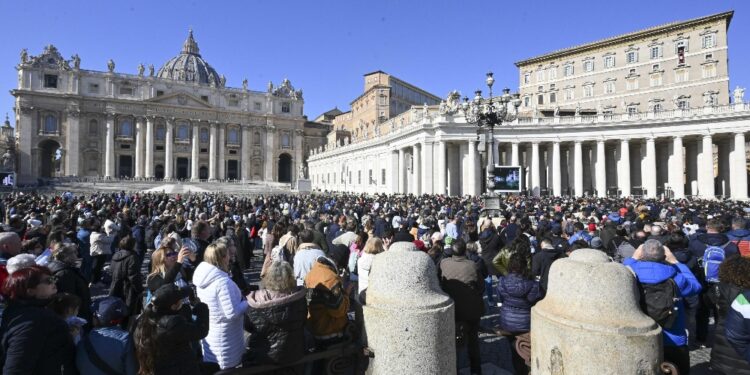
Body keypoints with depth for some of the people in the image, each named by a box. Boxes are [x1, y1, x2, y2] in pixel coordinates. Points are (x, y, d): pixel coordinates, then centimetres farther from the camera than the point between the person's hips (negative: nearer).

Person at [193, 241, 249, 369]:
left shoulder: (202, 277, -1)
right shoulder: (223, 281, -28)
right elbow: (232, 313, -26)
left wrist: (240, 299, 9)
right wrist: (248, 302, -11)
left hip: (207, 334, 8)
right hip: (223, 340, -8)